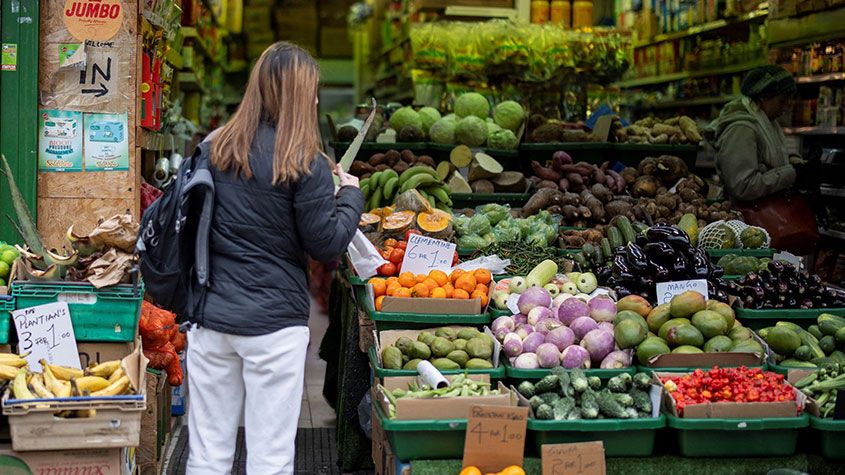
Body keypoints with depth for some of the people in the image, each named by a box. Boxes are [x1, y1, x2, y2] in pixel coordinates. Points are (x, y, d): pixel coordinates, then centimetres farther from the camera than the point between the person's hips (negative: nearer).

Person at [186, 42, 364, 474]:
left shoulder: (214, 147, 3)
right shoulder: (303, 163, -11)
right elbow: (327, 245, -7)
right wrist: (349, 194, 9)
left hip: (209, 314, 5)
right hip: (273, 324, -4)